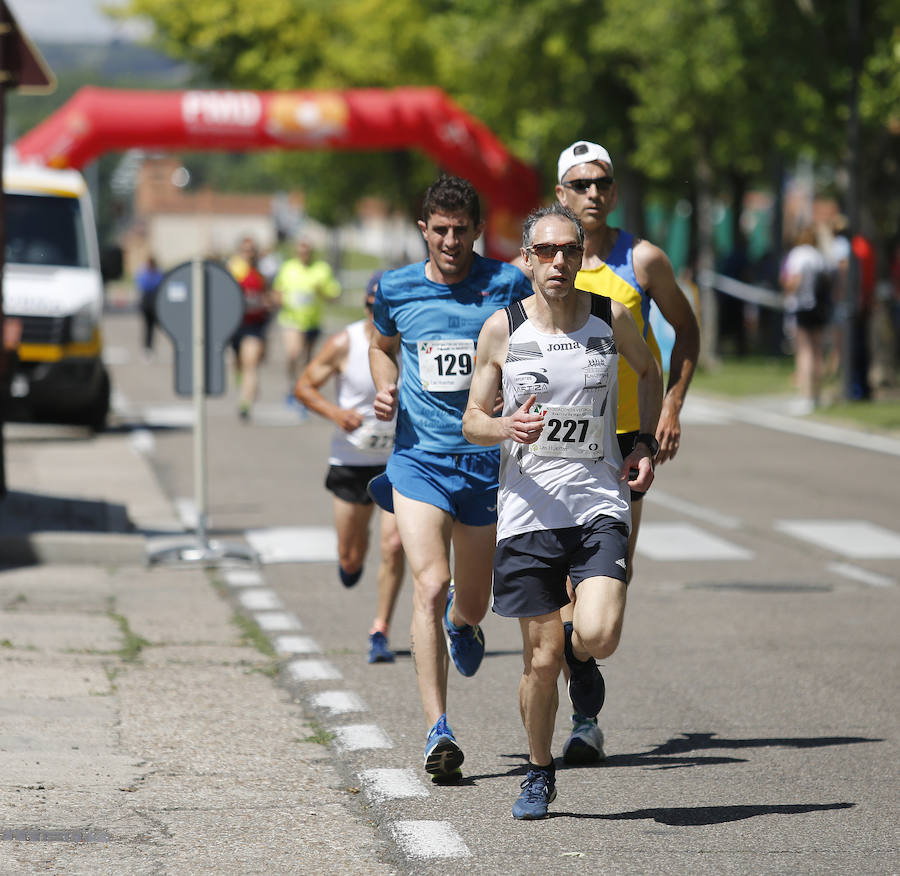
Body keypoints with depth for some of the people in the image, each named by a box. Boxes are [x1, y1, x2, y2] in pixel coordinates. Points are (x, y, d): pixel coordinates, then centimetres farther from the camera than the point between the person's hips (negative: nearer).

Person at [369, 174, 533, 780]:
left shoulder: (507, 285, -3)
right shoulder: (396, 290, 2)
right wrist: (385, 387, 3)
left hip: (488, 458, 0)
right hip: (419, 457, 0)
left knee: (472, 603, 13)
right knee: (429, 586, -17)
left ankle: (462, 624, 54)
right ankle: (438, 732, -18)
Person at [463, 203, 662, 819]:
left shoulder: (612, 318, 0)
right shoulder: (502, 330, -2)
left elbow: (650, 372, 21)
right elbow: (472, 421, 5)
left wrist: (648, 443, 8)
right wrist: (508, 428, -17)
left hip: (600, 504, 0)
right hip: (529, 509, 0)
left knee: (599, 635, -20)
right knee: (541, 659, 2)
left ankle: (581, 655, 19)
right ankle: (540, 775, 26)